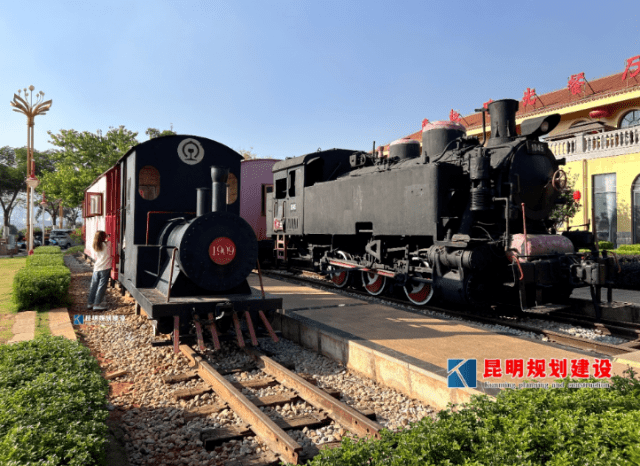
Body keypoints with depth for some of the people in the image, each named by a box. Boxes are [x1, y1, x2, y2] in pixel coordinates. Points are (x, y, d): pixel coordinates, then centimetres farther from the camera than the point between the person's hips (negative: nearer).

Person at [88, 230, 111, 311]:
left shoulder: (95, 247, 9)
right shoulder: (108, 244, -5)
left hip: (96, 268, 5)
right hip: (105, 268, -5)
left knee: (94, 286, 12)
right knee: (102, 286, -3)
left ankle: (90, 303, 18)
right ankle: (97, 304, -4)